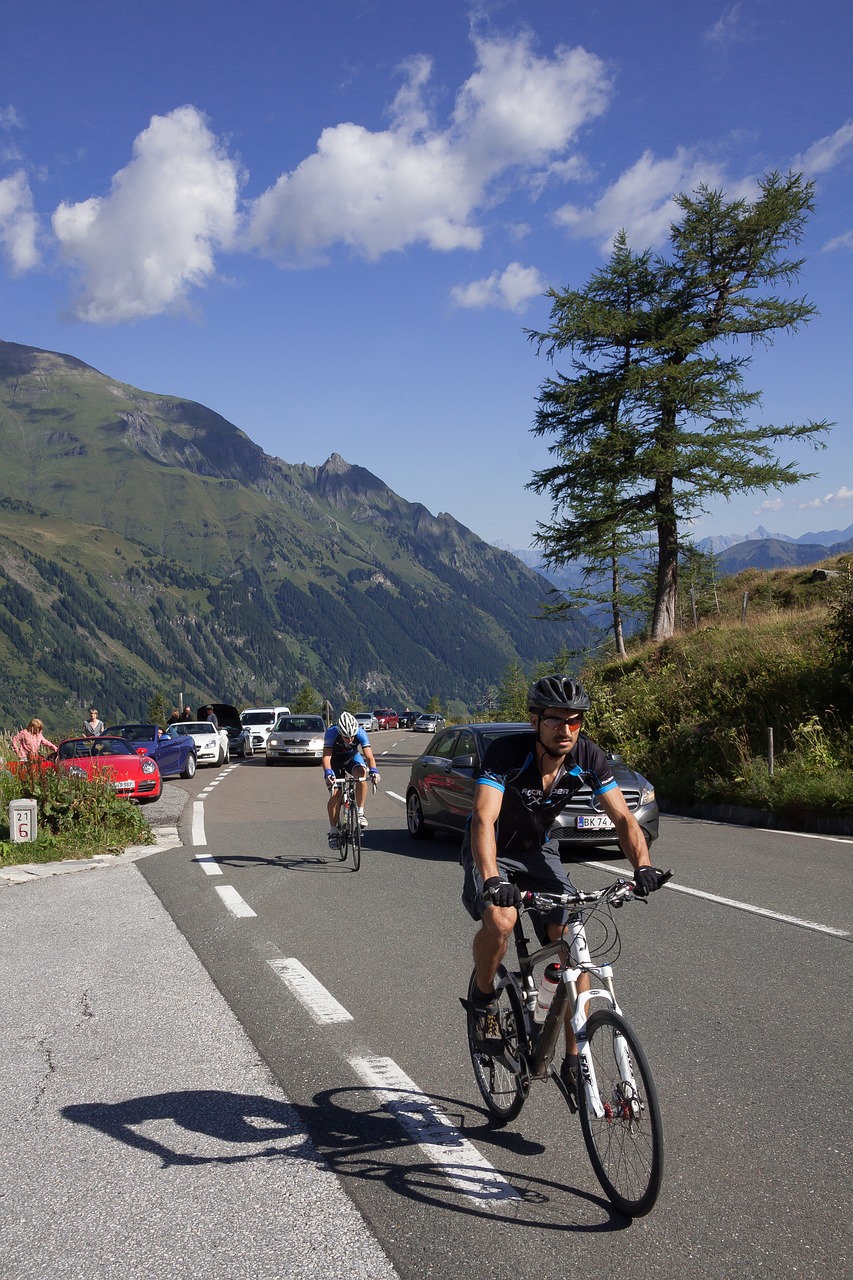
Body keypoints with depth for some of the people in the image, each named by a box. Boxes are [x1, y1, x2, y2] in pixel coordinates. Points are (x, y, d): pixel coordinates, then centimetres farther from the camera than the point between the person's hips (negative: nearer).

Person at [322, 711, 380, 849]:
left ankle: (360, 812, -18)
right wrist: (328, 773, -59)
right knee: (335, 795, -14)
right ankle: (333, 831, 1)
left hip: (353, 757, 1)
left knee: (362, 775, -32)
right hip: (335, 761, -1)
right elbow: (326, 756, -41)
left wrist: (373, 770, -53)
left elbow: (369, 756, -34)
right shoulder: (331, 733, -34)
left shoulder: (360, 733, -30)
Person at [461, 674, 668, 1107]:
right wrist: (493, 880, -58)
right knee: (501, 919, -34)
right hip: (493, 852, -4)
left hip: (538, 851, 4)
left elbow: (622, 816, -19)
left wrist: (643, 865, -38)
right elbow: (484, 820, -41)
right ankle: (483, 999, -4)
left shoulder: (587, 757, -17)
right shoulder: (506, 752, -30)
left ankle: (573, 1060, 3)